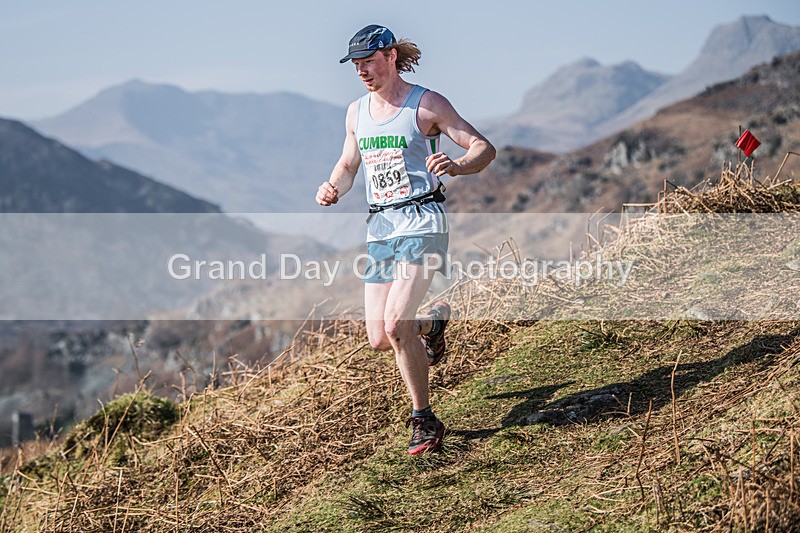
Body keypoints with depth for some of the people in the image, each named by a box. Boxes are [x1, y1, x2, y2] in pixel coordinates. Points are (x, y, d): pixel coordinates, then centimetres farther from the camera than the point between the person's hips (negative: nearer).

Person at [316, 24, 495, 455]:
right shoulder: (356, 112, 11)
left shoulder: (426, 104, -6)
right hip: (379, 228, 6)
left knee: (396, 325, -21)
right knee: (379, 339, 3)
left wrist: (457, 166, -30)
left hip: (420, 222, -6)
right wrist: (332, 188, 0)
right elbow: (348, 165, 23)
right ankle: (432, 322, 37)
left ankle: (424, 420, -6)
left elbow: (484, 148, -7)